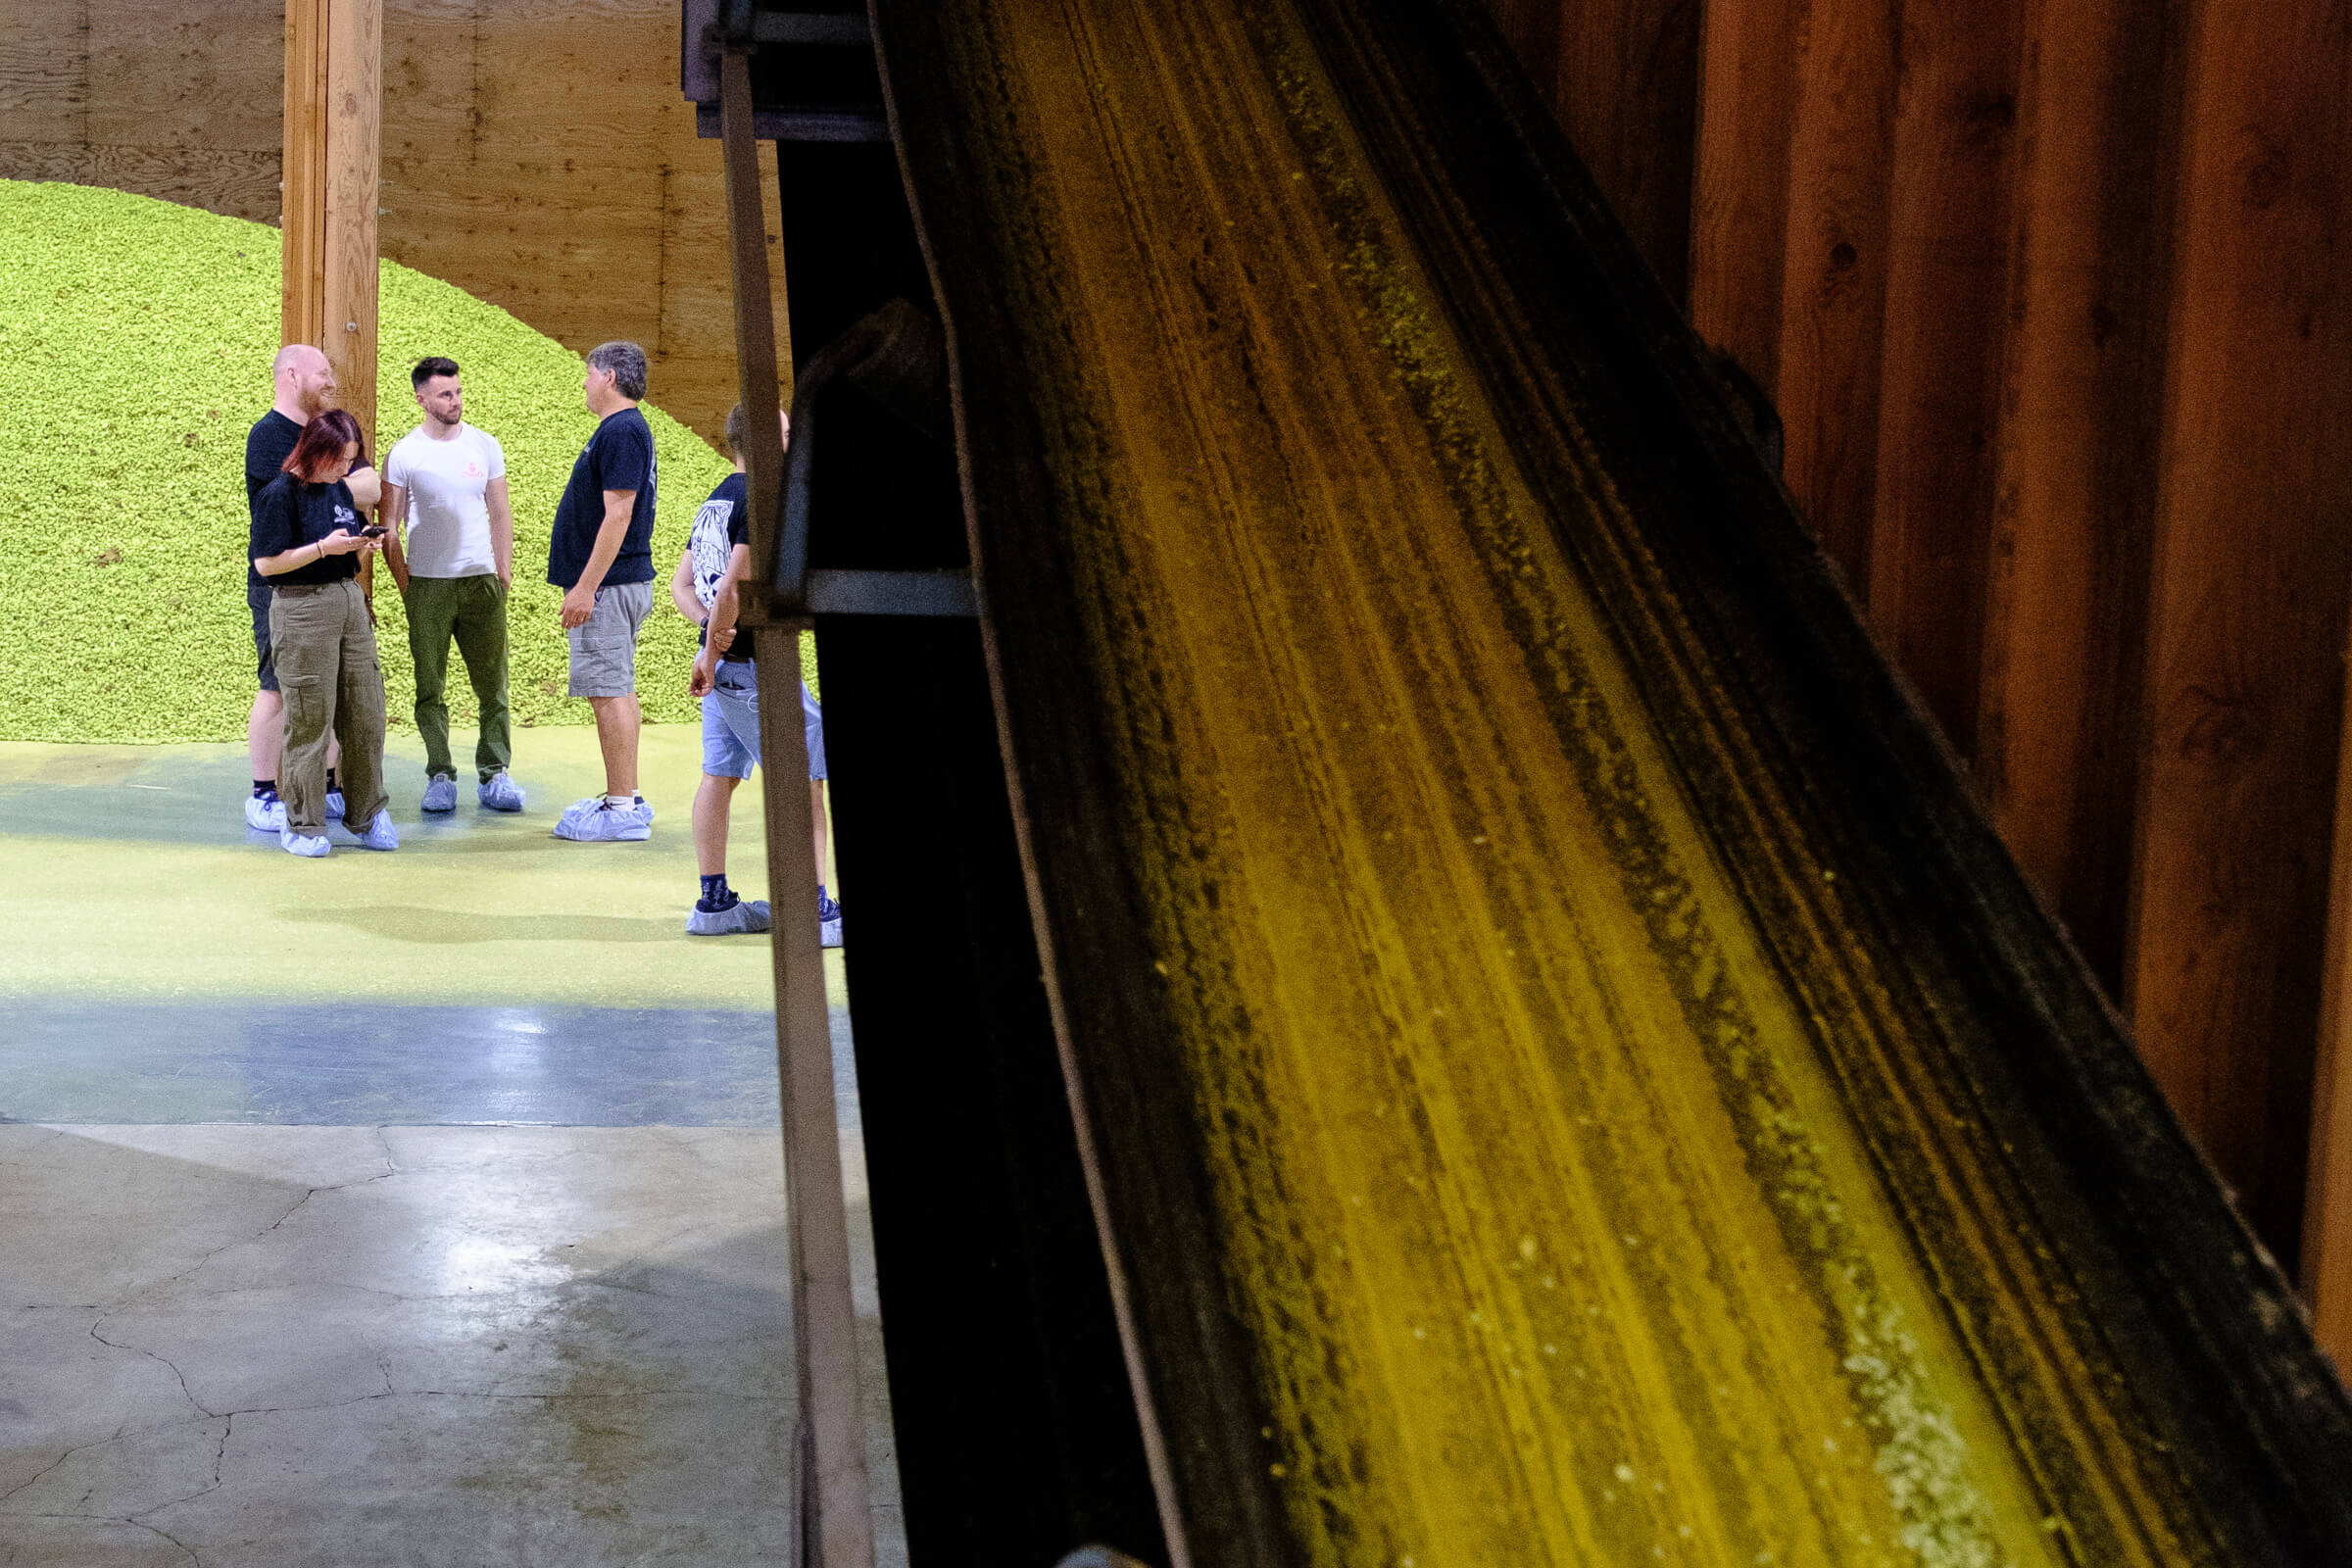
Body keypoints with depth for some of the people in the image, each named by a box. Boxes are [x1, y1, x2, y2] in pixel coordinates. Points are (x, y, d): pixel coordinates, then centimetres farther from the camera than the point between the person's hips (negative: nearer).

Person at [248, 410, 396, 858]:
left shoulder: (341, 491, 14)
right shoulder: (279, 494, -8)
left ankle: (367, 813, 18)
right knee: (310, 720, -3)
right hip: (302, 607, -7)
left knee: (366, 715, 6)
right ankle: (302, 825, 7)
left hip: (350, 602, 7)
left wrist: (362, 548, 0)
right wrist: (324, 547, -17)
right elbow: (266, 563, -12)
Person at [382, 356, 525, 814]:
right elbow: (389, 527, 2)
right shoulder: (403, 454, -1)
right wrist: (404, 583, -3)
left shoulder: (485, 446, 6)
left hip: (481, 581, 2)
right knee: (430, 687, 2)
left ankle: (494, 775, 8)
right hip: (427, 583, -2)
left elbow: (500, 514, 11)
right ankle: (440, 776, 9)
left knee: (492, 683, 0)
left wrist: (504, 572, 5)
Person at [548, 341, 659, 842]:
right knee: (618, 692, 13)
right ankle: (625, 800, 19)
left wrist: (586, 587, -23)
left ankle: (622, 810, -7)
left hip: (608, 587, -11)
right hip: (619, 582, 11)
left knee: (610, 693, -8)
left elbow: (618, 515, -22)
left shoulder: (621, 432, -16)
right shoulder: (625, 429, 17)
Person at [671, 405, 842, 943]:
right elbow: (732, 588, -22)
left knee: (719, 775, 12)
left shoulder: (716, 501, 14)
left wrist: (710, 629, 0)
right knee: (805, 780, -6)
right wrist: (711, 654, -12)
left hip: (723, 664, 10)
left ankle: (713, 903, 17)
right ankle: (815, 911, -8)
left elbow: (681, 584, 15)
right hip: (757, 665, -10)